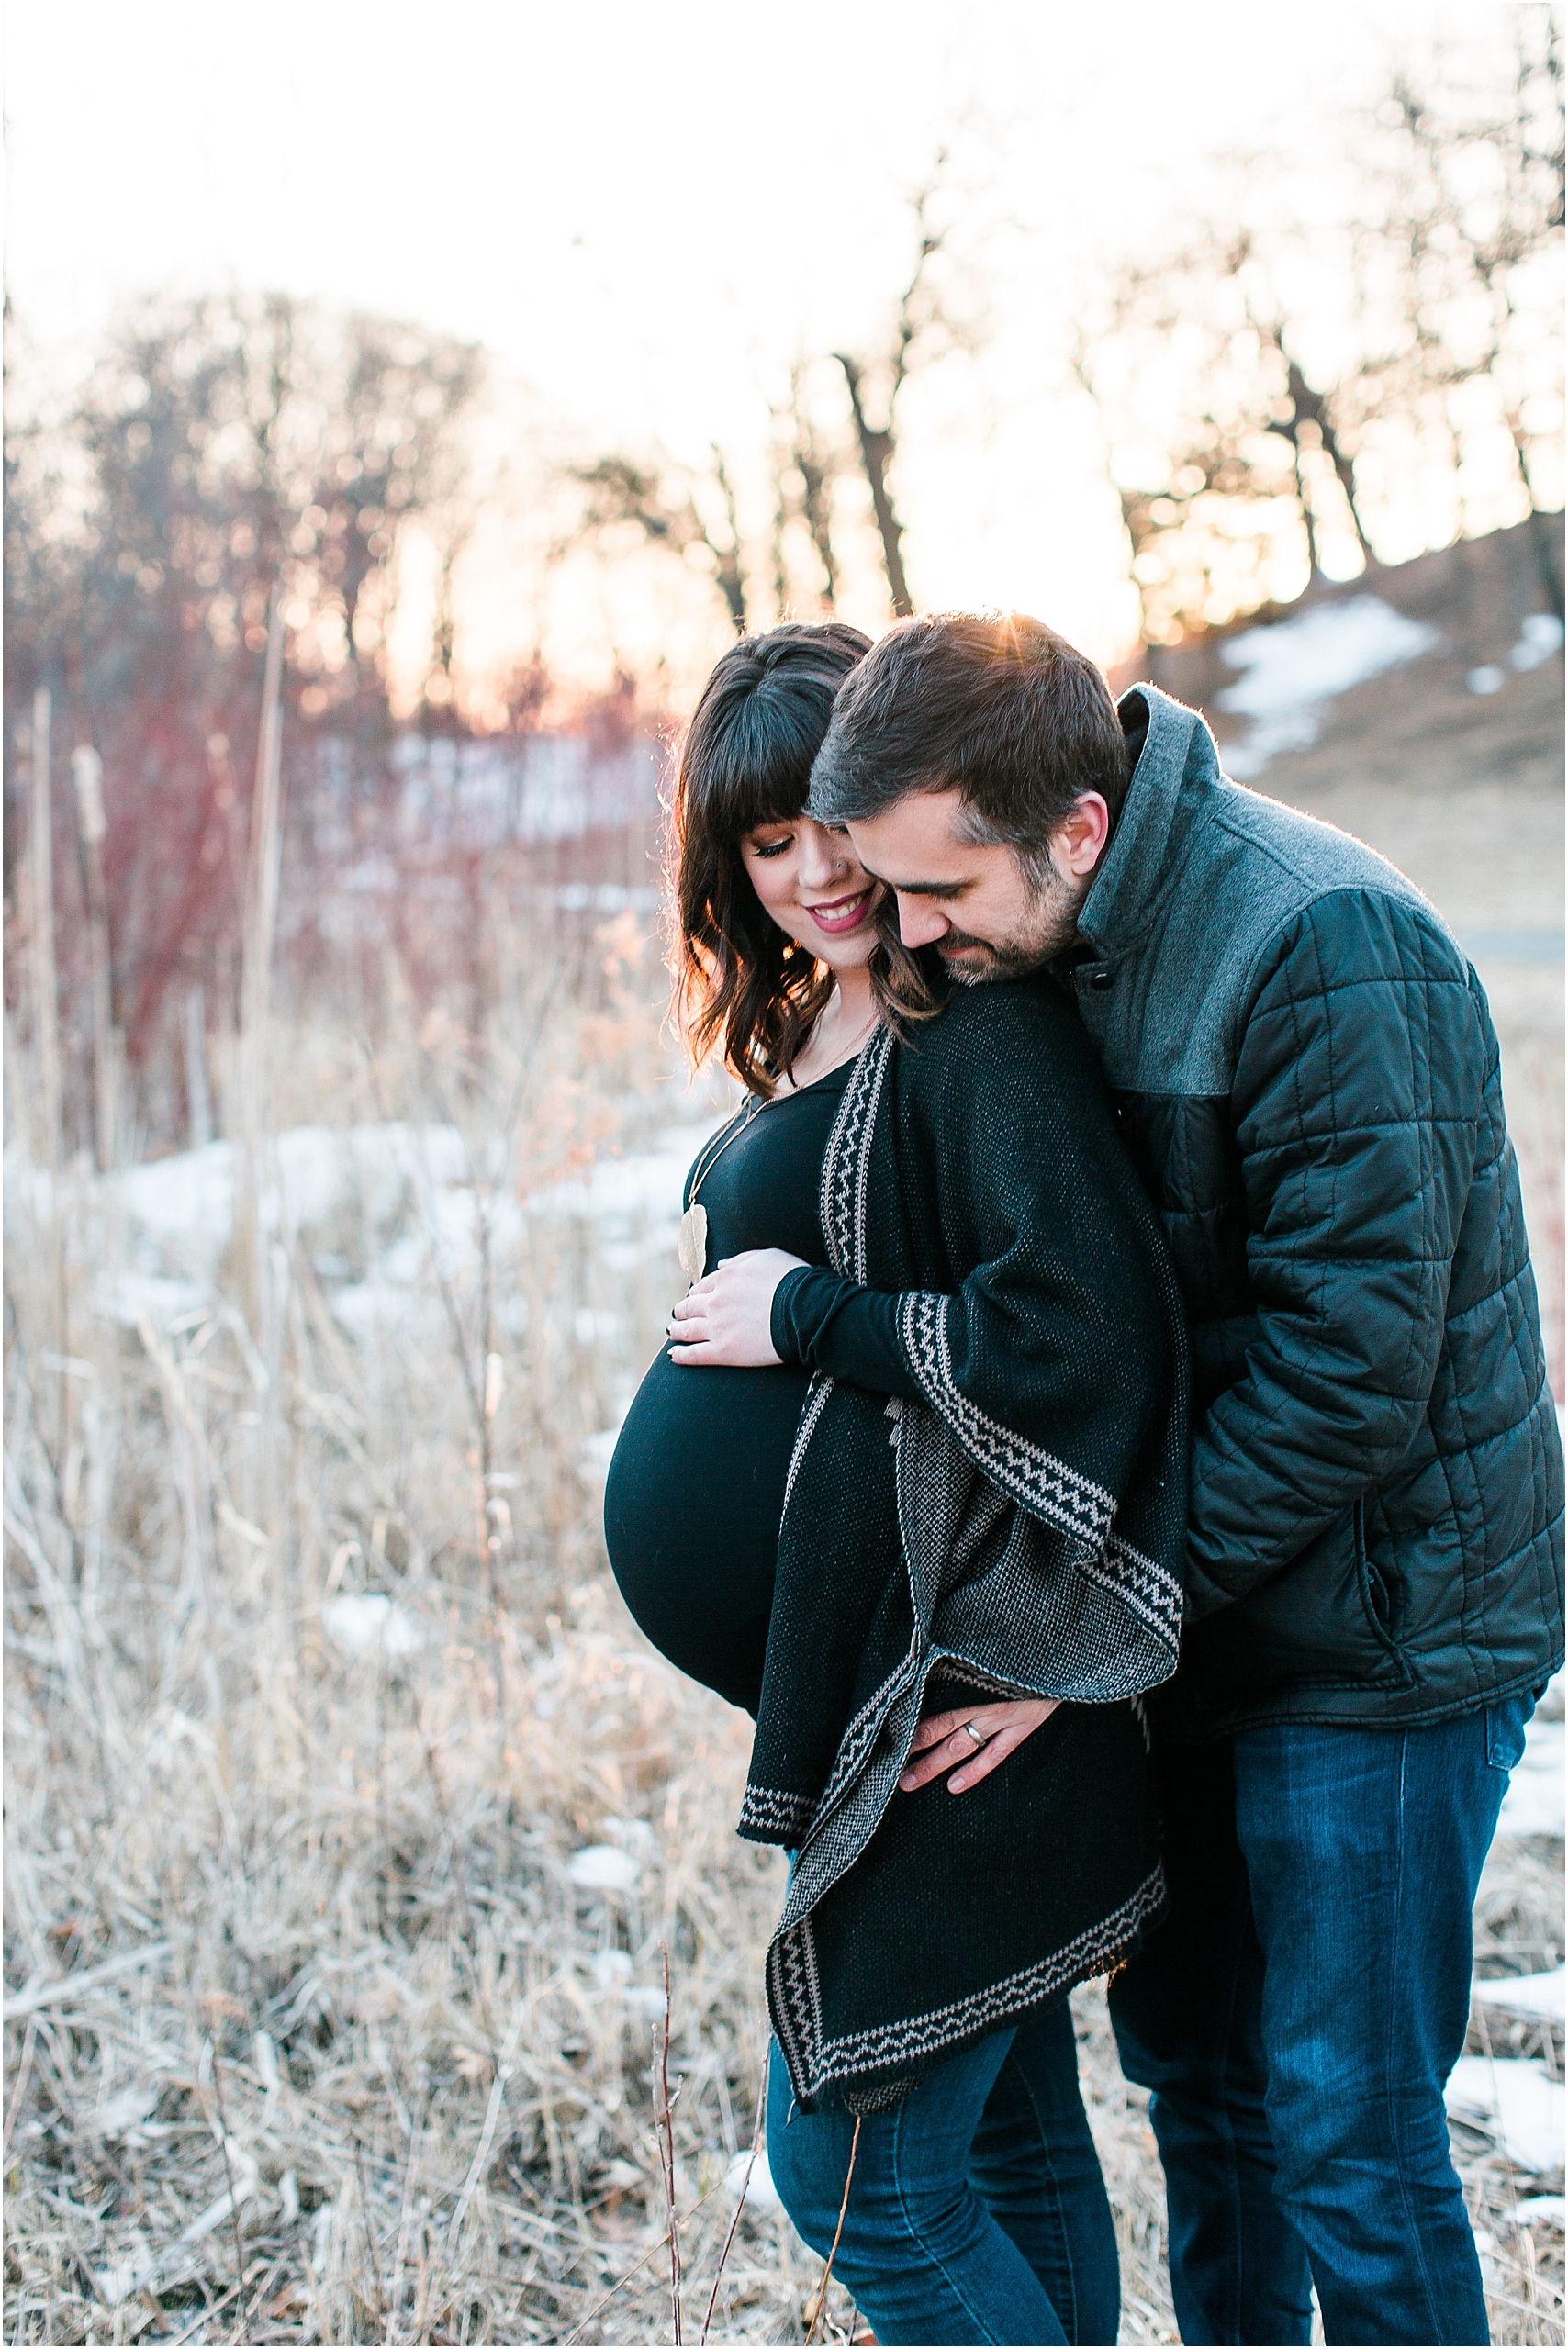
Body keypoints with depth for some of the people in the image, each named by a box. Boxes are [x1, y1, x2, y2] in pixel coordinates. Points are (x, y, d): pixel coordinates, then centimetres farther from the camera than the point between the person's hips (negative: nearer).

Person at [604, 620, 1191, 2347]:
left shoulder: (987, 1035, -16)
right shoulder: (813, 1048, 13)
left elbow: (1095, 1327, -27)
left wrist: (803, 1316, -16)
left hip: (954, 1696, -9)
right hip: (866, 1683, 9)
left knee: (849, 2171, -1)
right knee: (1010, 2150, 18)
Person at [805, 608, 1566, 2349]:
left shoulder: (1328, 955, -26)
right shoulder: (1032, 947, 1)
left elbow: (1346, 1375, -27)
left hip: (1376, 1637, -8)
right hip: (1206, 1619, 8)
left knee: (1343, 2132, 0)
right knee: (1189, 2055, 20)